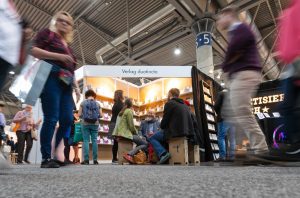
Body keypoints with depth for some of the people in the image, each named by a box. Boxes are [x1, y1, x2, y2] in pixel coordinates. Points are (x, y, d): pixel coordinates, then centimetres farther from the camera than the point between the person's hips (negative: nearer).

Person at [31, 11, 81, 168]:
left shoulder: (67, 45, 29)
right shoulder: (47, 33, 10)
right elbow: (34, 51, -5)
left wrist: (76, 87, 17)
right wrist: (58, 56, -13)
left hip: (65, 84, 7)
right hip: (51, 78, -7)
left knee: (67, 119, -4)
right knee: (51, 119, -13)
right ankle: (46, 158, -5)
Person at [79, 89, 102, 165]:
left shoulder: (83, 103, 1)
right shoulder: (97, 103, 5)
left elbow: (79, 114, -3)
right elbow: (101, 115, 2)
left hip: (85, 124, -1)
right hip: (95, 124, 1)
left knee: (86, 140, 1)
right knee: (94, 140, 3)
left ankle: (86, 160, -3)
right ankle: (95, 160, 5)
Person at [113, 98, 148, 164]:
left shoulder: (121, 111, 20)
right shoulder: (129, 111, -4)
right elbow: (131, 125, -11)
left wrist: (135, 133, 19)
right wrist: (136, 133, 6)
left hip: (119, 133, 9)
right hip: (125, 133, -9)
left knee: (140, 142, 22)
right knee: (145, 144, -8)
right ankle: (129, 154, -24)